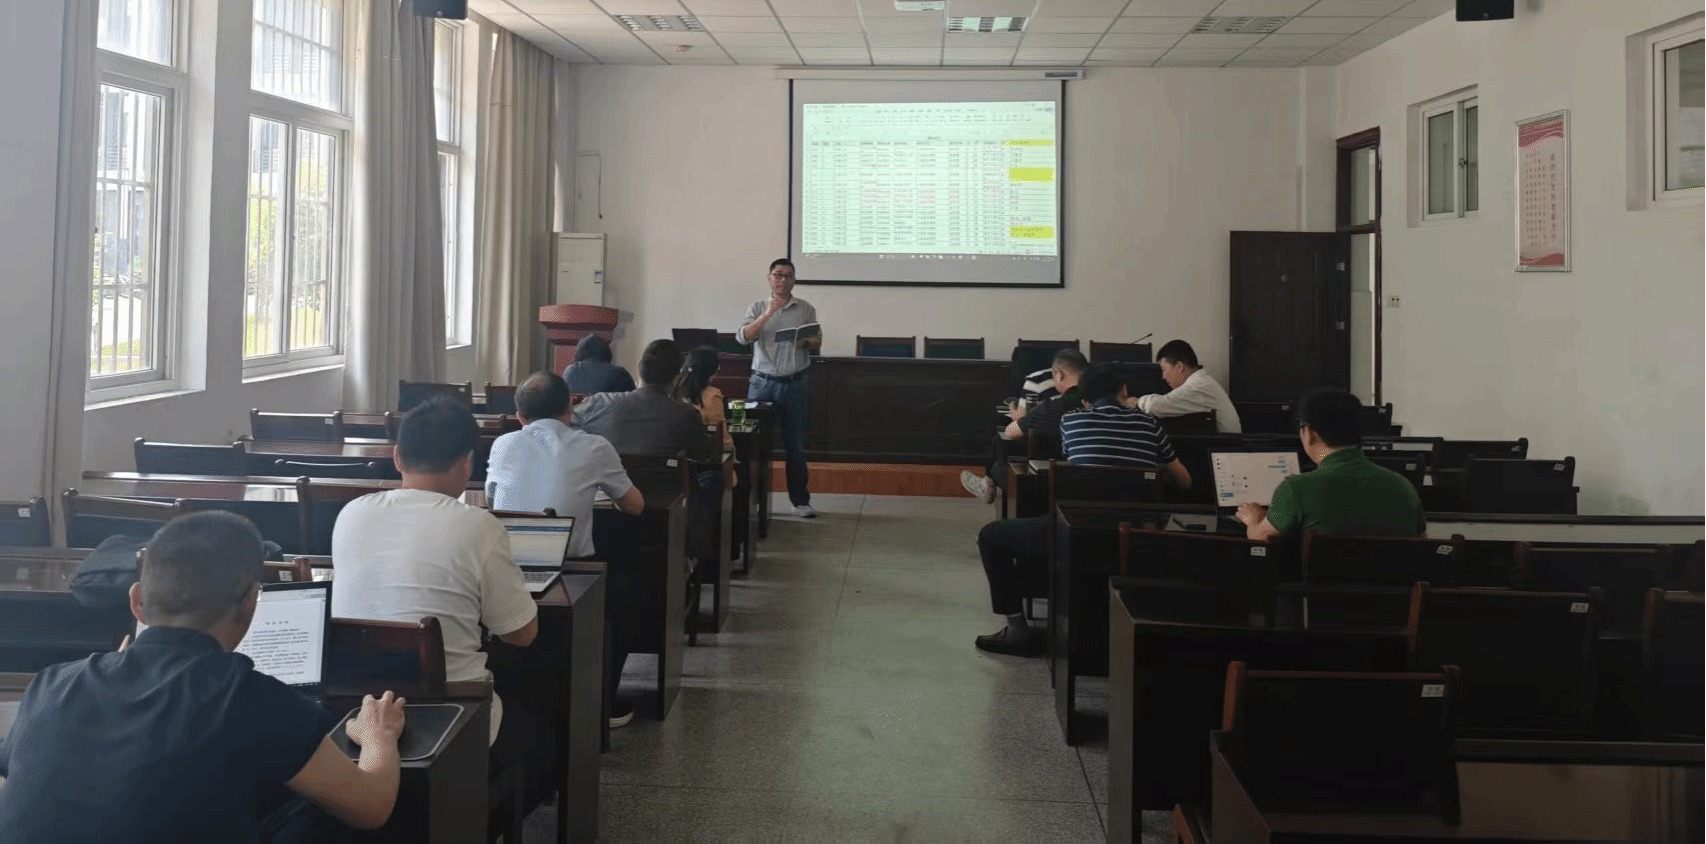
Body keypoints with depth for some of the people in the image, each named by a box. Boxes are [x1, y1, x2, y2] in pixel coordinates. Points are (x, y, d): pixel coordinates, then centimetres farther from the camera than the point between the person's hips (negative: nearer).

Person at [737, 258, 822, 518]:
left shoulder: (806, 309, 5)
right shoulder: (757, 308, 4)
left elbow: (818, 343, 8)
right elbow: (742, 337, -10)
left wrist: (806, 342, -15)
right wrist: (767, 314, -20)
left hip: (796, 383, 0)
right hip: (763, 382, 0)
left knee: (795, 444, 4)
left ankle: (800, 500, 8)